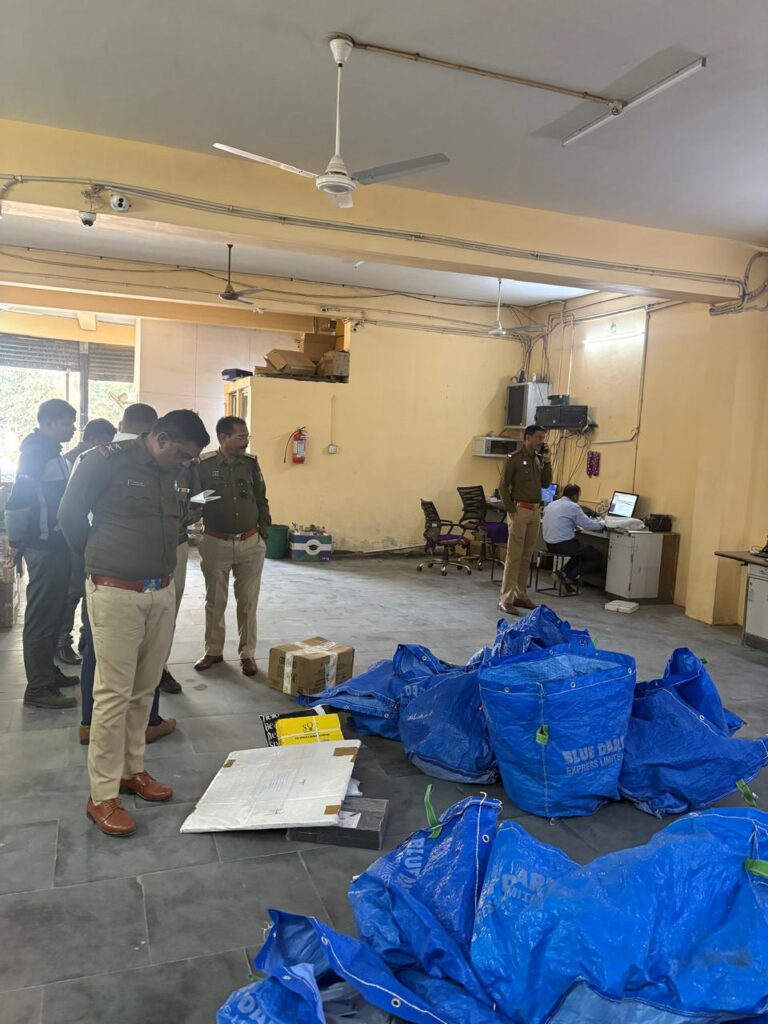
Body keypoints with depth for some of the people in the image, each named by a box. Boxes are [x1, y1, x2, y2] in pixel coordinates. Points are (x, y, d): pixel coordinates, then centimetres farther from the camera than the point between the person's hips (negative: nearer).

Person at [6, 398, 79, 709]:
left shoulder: (51, 453, 14)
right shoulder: (36, 452, -15)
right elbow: (18, 500, -21)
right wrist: (15, 543, -14)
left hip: (56, 545, 9)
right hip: (44, 548, -9)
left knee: (53, 613, 17)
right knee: (41, 617, -3)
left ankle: (48, 672, 29)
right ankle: (38, 688, 5)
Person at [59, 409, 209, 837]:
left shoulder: (171, 473, 8)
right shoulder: (106, 461, -12)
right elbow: (71, 515, -3)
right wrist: (100, 562, 9)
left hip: (162, 592, 6)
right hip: (116, 594, -6)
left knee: (144, 690, 14)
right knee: (114, 694, -2)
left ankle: (132, 770, 29)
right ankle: (102, 796, 9)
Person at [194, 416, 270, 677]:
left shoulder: (251, 464, 2)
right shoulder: (204, 465, -7)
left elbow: (262, 500, 10)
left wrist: (264, 533, 8)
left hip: (251, 544, 2)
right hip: (216, 543, -1)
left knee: (248, 601, 7)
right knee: (214, 601, 10)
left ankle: (247, 653, 18)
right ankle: (213, 651, 25)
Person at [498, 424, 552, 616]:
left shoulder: (538, 459, 12)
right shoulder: (514, 459, -8)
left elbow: (546, 484, 14)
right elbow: (503, 486, -9)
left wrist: (547, 463, 3)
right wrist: (511, 510, -12)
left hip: (535, 511, 7)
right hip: (520, 510, -7)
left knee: (526, 556, 11)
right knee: (514, 556, -7)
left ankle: (521, 595, 19)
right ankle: (506, 599, -4)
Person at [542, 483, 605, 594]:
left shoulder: (551, 504, 13)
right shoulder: (572, 507, -11)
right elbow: (589, 525, -7)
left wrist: (575, 526, 28)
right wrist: (602, 524, 10)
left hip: (549, 544, 9)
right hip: (563, 545, -8)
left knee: (582, 550, 28)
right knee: (597, 557, 3)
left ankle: (565, 573, 10)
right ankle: (570, 577, -6)